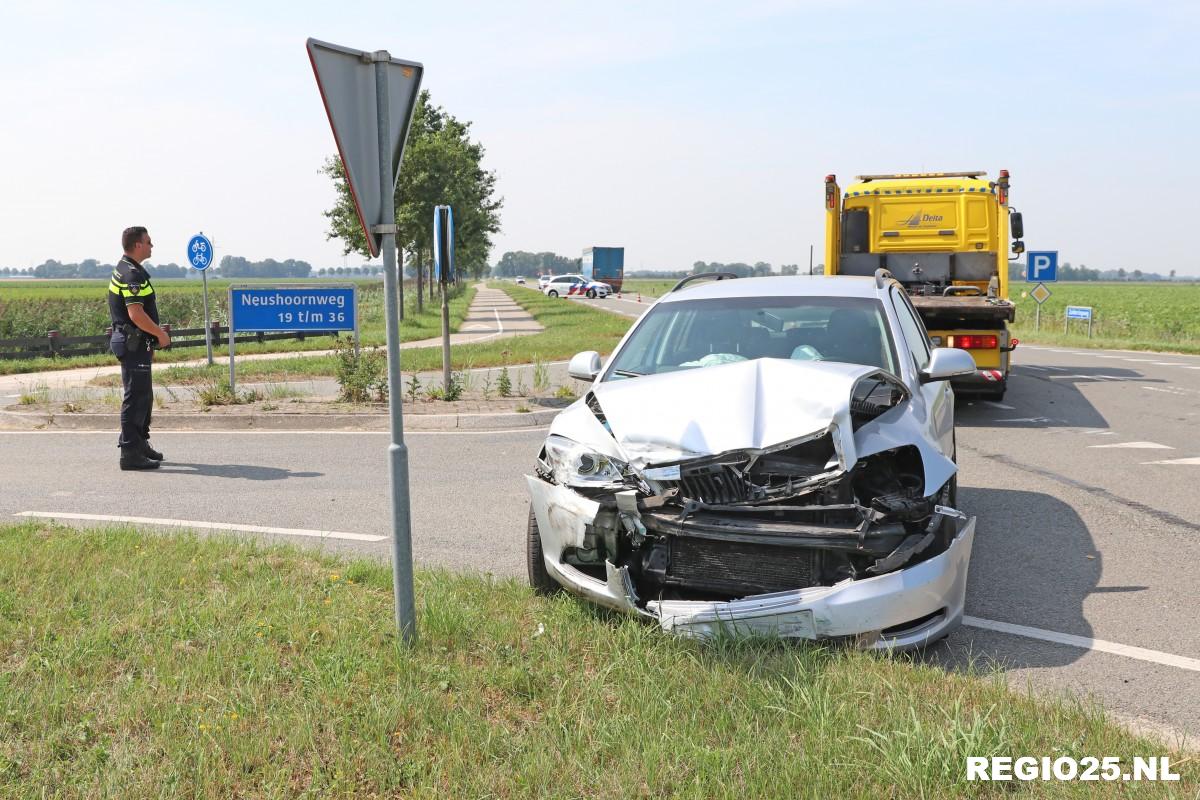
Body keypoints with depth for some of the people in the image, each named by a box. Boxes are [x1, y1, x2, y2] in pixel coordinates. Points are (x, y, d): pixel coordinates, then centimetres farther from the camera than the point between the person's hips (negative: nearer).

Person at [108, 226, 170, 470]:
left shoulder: (124, 270, 17)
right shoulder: (132, 274, -17)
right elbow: (136, 314, -25)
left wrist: (149, 343, 22)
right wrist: (161, 334, -13)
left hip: (134, 342, 11)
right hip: (133, 343, -11)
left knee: (144, 396, 18)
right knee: (136, 397, -7)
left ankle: (140, 444, 28)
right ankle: (130, 454, -4)